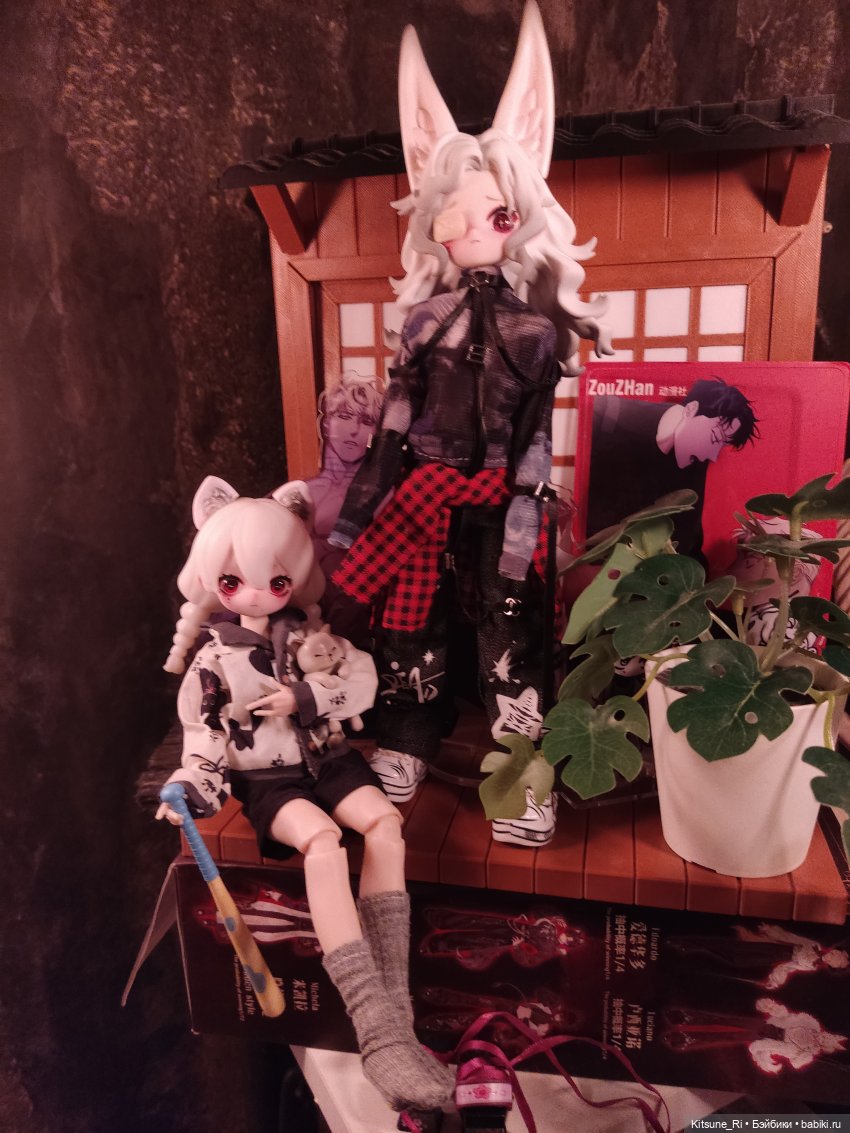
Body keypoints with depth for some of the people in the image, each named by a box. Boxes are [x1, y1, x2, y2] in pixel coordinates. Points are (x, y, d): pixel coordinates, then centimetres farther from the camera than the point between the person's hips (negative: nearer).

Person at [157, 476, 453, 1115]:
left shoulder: (310, 636, 4)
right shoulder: (214, 660, 0)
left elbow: (363, 681, -6)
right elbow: (202, 732, 4)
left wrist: (304, 698, -16)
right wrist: (194, 784, -10)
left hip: (326, 760, 3)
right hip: (265, 780, -3)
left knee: (384, 820, -26)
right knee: (321, 838, -33)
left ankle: (391, 1005, -22)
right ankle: (379, 1030, -35)